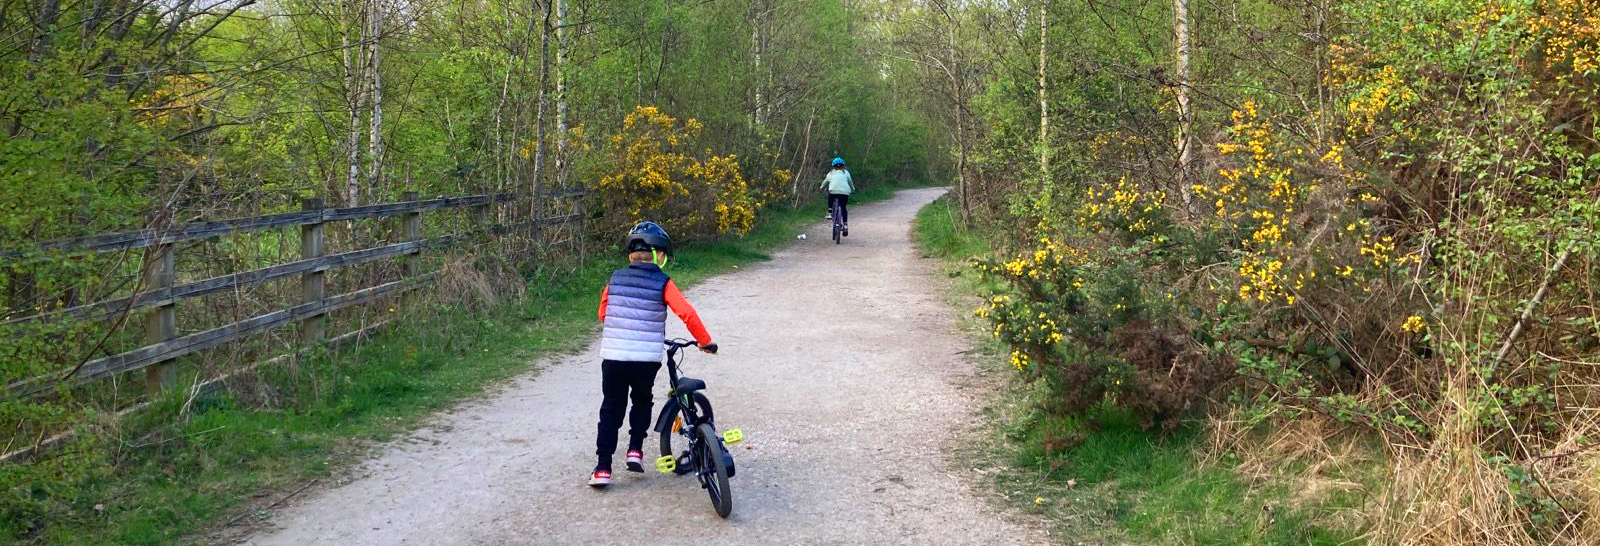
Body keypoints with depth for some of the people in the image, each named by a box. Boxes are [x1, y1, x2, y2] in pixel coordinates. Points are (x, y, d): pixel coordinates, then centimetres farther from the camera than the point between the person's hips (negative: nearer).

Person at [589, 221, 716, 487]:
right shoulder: (663, 283, -3)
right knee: (642, 401, 25)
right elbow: (687, 313, -12)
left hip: (613, 356, 1)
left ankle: (603, 468, 6)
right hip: (647, 359, -1)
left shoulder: (615, 280, 5)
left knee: (611, 410, 9)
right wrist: (705, 341, 0)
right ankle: (635, 450, 16)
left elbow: (603, 314, 16)